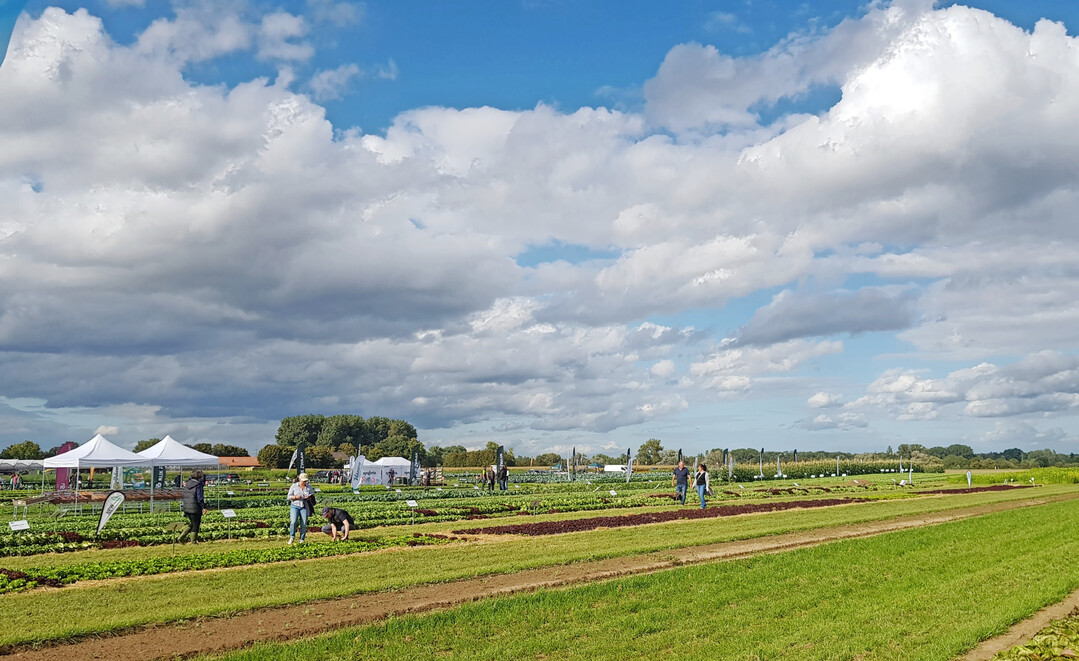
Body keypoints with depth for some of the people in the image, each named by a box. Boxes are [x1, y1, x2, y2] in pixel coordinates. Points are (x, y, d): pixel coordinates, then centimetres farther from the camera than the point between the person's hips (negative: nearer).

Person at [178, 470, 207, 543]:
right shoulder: (198, 486, -14)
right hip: (195, 508, -7)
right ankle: (193, 541, 12)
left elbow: (185, 496, 15)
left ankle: (181, 537, 12)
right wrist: (203, 507, -10)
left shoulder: (187, 484, 9)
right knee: (196, 525, 6)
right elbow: (200, 498, -16)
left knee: (191, 524, 21)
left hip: (186, 508, 7)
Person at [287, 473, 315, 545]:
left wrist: (309, 497, -10)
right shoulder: (294, 486, 3)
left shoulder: (309, 487, 9)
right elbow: (289, 497, 2)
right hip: (295, 506, -2)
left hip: (304, 507, 2)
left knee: (304, 524, -6)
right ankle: (292, 537, -2)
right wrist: (296, 497, -17)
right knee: (293, 522, -19)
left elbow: (313, 495, 13)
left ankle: (302, 540, 1)